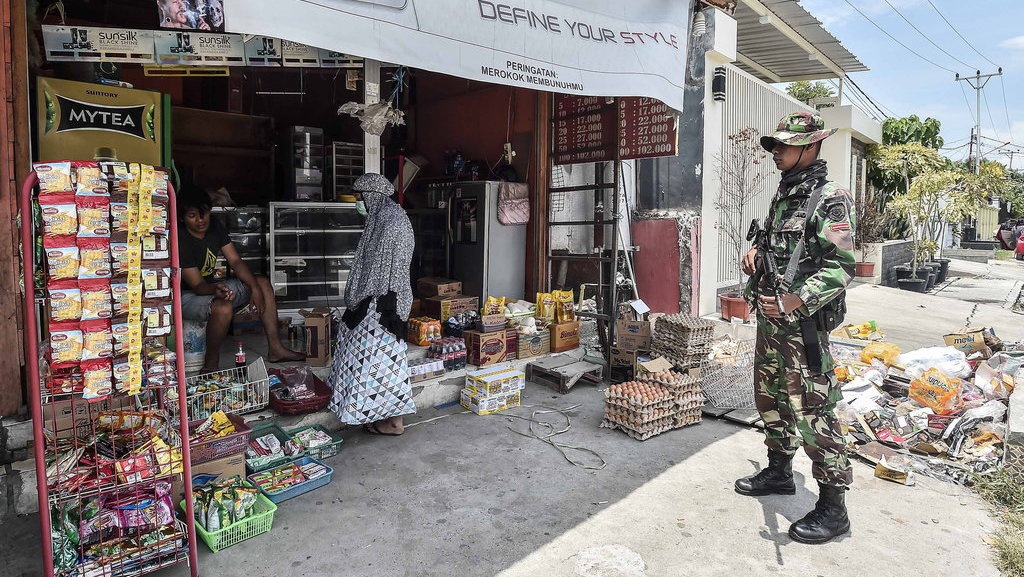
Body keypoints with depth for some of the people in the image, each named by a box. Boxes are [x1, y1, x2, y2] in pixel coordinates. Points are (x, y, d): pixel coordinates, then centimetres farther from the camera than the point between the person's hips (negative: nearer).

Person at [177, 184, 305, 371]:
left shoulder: (214, 226, -3)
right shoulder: (180, 241, -24)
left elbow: (235, 261, -2)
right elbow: (197, 285, -25)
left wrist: (255, 288, -14)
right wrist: (215, 289, -48)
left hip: (216, 286, 8)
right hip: (188, 295, -8)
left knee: (263, 283, -1)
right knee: (224, 307, -38)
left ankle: (275, 349, -1)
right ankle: (211, 365, -15)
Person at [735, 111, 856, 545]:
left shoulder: (829, 199, -12)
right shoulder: (783, 195, 14)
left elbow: (841, 266, -20)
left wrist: (795, 303, -29)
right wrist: (755, 254, 6)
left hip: (803, 323, -9)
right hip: (769, 316, 9)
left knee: (812, 412, -4)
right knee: (769, 397, 18)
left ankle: (832, 508, 9)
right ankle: (779, 471, 37)